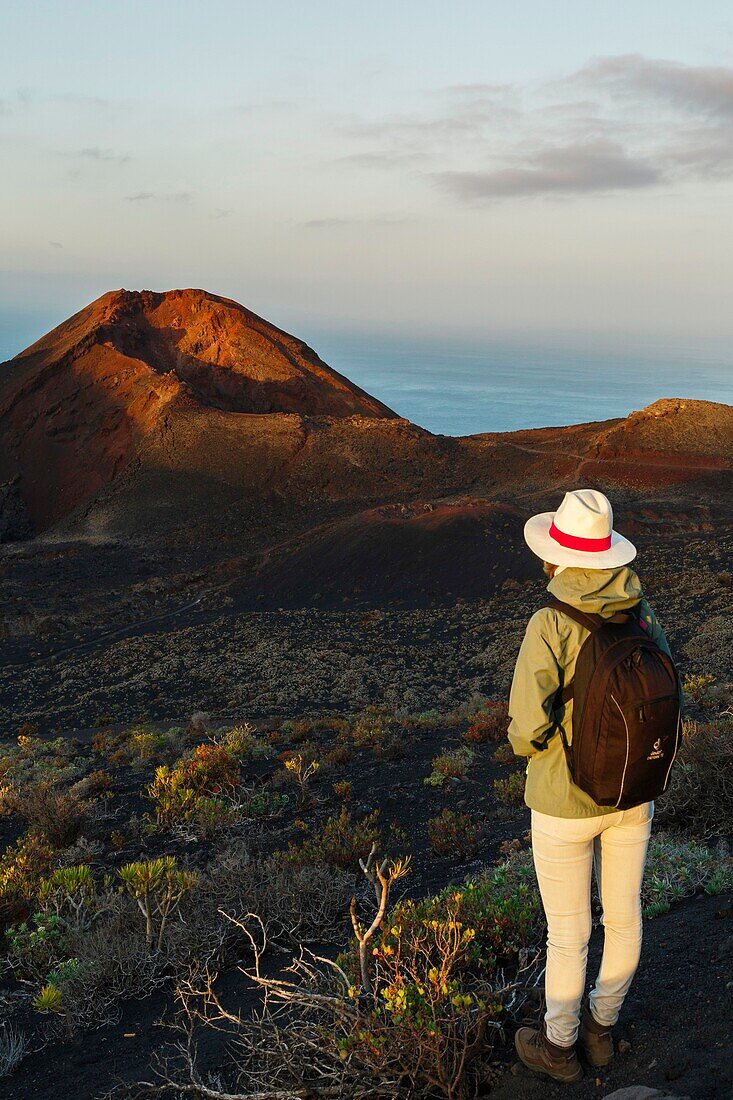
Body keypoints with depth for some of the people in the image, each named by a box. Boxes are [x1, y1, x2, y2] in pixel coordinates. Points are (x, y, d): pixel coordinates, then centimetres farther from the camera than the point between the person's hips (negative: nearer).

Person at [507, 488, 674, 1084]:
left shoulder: (550, 626, -25)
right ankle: (601, 1027, 42)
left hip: (564, 802, -5)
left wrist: (526, 744, -4)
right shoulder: (642, 614, -7)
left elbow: (528, 726, -28)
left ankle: (560, 1046, 34)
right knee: (623, 915, 21)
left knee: (567, 932, 13)